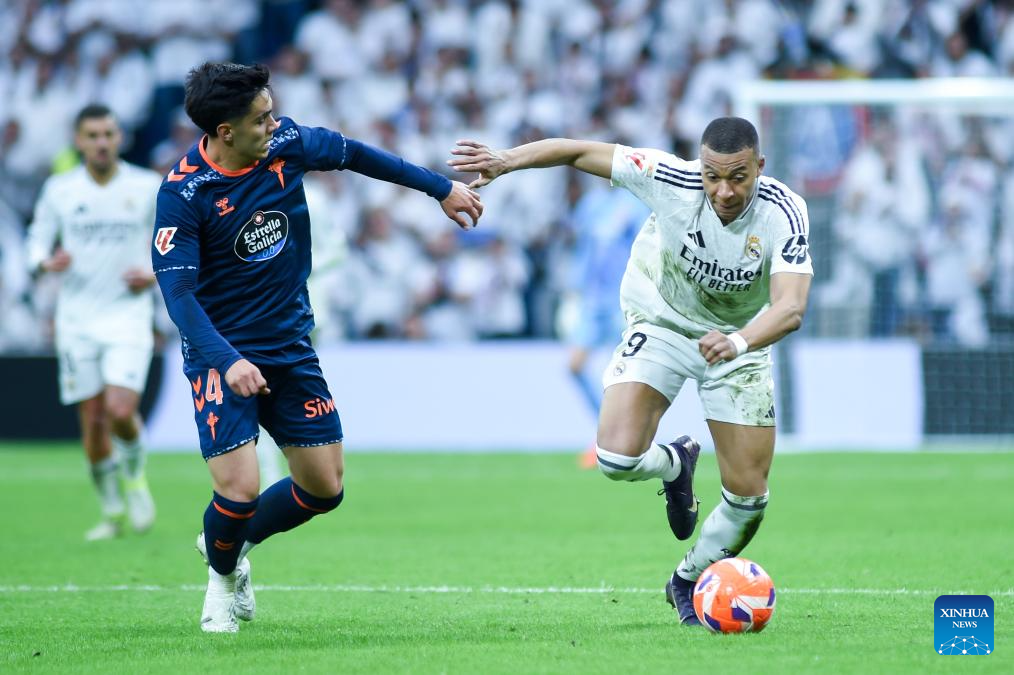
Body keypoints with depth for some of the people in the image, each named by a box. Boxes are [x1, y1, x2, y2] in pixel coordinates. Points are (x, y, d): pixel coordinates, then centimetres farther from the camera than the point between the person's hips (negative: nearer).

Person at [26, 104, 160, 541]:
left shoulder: (148, 187, -1)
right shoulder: (59, 190, 1)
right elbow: (37, 241, 8)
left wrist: (155, 275, -9)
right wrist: (46, 263, -15)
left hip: (128, 314, -2)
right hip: (77, 319, 2)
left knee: (121, 411, -19)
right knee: (93, 422, 2)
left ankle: (134, 473, 13)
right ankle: (113, 511, 20)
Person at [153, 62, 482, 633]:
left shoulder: (286, 145, -6)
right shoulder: (183, 192, -20)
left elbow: (354, 154, 13)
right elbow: (178, 290, -23)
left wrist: (441, 188, 20)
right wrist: (228, 361, -37)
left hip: (292, 346, 6)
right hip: (222, 353, -5)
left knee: (325, 488, 5)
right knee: (240, 491, -16)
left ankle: (236, 542, 34)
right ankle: (222, 575, 18)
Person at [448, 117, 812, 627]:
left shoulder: (783, 214, -30)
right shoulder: (670, 179, -28)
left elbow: (790, 308, -42)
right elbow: (581, 152, -18)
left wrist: (740, 340, -61)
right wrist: (507, 160, -31)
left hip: (740, 339, 0)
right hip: (661, 322, 0)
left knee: (748, 494, -1)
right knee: (618, 457, -23)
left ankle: (688, 583, 28)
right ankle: (674, 465, 15)